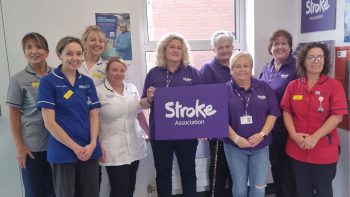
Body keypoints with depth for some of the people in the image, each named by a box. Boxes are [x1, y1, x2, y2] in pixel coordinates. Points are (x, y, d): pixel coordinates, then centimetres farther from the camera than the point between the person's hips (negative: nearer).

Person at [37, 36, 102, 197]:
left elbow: (94, 116, 5)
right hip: (63, 152, -4)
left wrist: (92, 144, -9)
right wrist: (75, 147, -12)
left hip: (90, 151, 4)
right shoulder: (48, 82, -5)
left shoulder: (88, 82, 7)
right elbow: (49, 122, -10)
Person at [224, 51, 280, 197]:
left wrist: (262, 134, -13)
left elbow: (273, 113, -1)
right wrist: (236, 138, -16)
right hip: (234, 147, -1)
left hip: (261, 146, 1)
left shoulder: (264, 87, 3)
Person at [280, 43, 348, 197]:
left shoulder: (334, 85, -6)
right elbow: (286, 111, 3)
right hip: (297, 149, 3)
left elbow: (337, 116, -12)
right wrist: (293, 134, -12)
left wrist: (315, 137, -19)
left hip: (324, 151, -2)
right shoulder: (293, 85, 3)